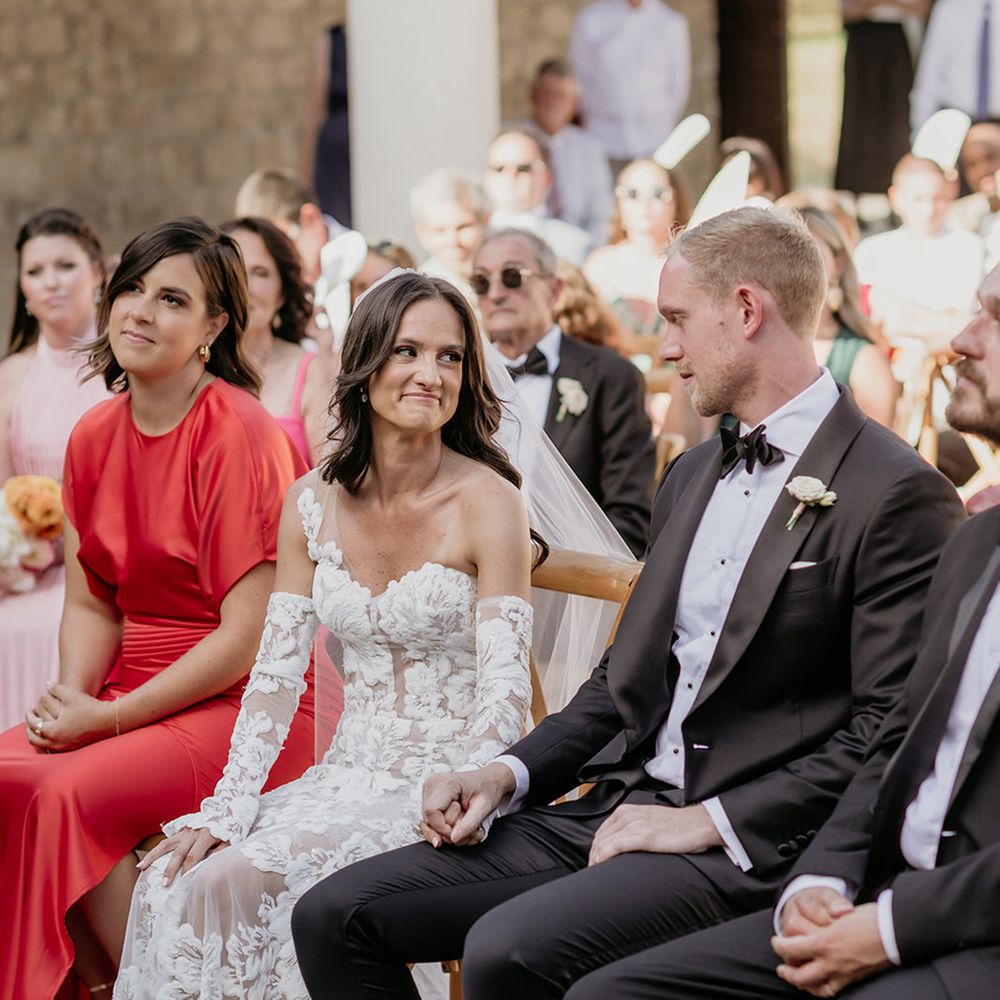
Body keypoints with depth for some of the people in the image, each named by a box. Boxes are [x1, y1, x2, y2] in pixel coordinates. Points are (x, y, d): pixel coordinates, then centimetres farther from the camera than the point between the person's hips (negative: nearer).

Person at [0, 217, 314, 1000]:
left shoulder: (241, 435, -14)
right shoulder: (95, 435, 8)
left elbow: (248, 636, -17)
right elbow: (93, 602, 12)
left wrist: (111, 718, -17)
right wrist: (72, 697, -8)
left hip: (246, 703, -6)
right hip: (130, 691, 6)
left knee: (65, 792, -26)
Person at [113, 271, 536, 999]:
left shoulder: (489, 502, -10)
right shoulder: (314, 503, 5)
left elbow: (505, 698, -12)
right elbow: (277, 674, 5)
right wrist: (225, 812, -6)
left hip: (443, 783, -5)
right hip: (348, 771, 5)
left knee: (236, 881, -23)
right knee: (173, 879, -17)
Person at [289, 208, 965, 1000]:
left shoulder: (897, 496, -10)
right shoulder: (695, 474, 18)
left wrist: (713, 820, -17)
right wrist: (510, 774, 6)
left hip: (748, 846, -8)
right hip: (615, 811, 8)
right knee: (335, 918, -5)